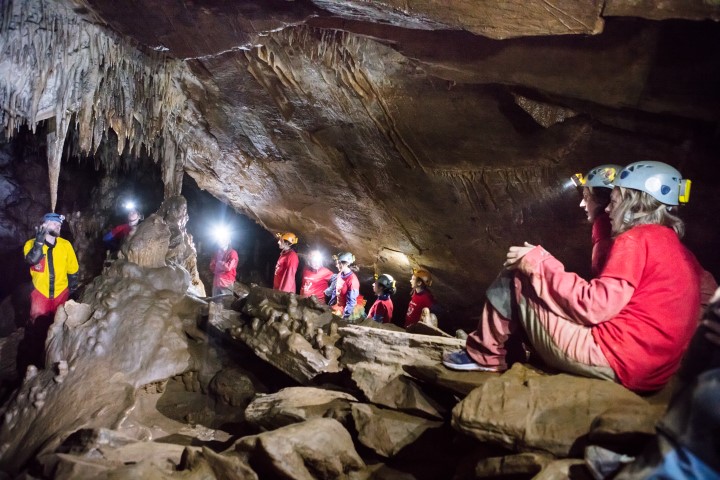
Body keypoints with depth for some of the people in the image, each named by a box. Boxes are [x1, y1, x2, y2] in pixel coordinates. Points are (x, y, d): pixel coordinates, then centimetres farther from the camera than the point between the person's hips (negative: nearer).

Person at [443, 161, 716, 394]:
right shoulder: (681, 251, 13)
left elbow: (595, 307, -19)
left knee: (518, 277, 0)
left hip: (610, 360, -9)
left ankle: (484, 356, 14)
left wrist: (539, 264, -10)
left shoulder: (637, 238, -12)